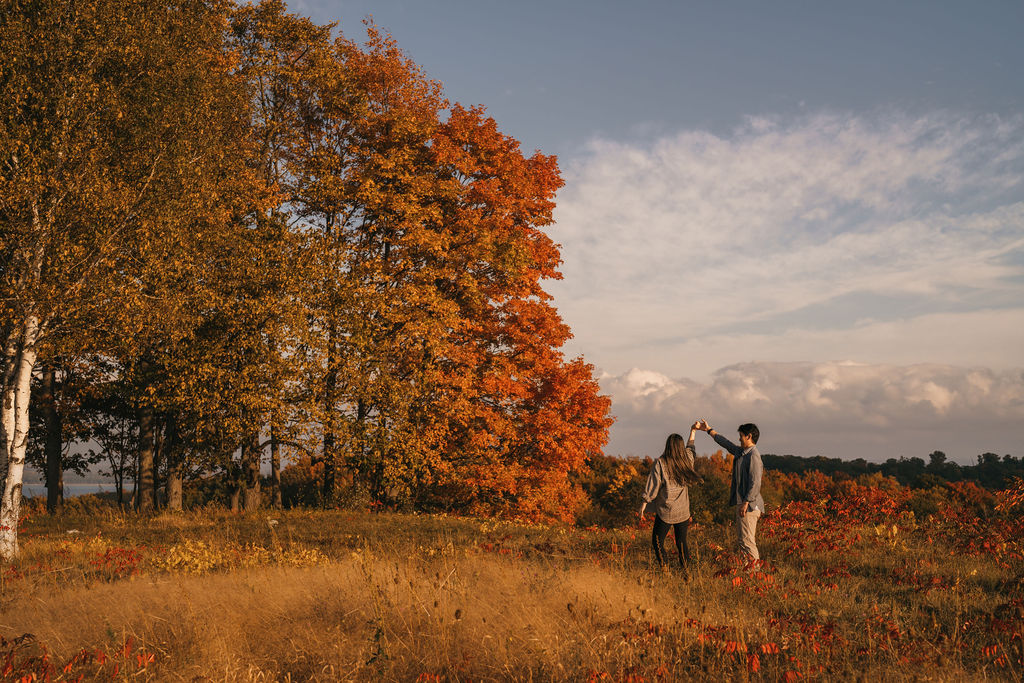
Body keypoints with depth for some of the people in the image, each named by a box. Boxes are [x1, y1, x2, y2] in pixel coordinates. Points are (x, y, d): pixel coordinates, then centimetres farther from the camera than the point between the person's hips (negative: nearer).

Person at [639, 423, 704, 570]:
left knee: (657, 541, 5)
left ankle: (663, 567, 0)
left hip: (665, 511, -4)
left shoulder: (660, 463, -14)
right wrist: (693, 431, 36)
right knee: (681, 541, 14)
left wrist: (644, 503, -1)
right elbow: (689, 449, 23)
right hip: (683, 511, 4)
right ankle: (686, 568, 17)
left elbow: (653, 486, -11)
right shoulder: (686, 461, 0)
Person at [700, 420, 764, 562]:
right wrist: (708, 429, 34)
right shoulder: (741, 452, 14)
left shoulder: (753, 455, -15)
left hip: (749, 506, -10)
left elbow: (755, 483, -21)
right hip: (743, 504, 10)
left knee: (746, 541, -10)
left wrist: (746, 503, -23)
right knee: (741, 541, 13)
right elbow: (725, 442, 29)